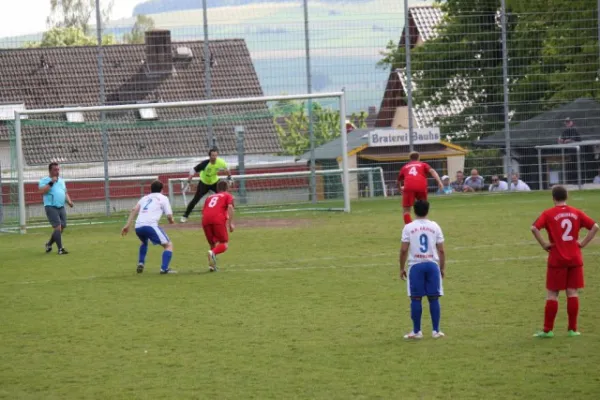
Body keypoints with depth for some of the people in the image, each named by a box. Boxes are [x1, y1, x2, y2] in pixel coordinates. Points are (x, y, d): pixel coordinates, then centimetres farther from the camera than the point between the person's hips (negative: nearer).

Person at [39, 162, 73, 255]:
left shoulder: (61, 180, 19)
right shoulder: (44, 180, -3)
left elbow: (65, 193, 26)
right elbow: (42, 191, -19)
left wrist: (69, 201, 10)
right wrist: (51, 183, -21)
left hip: (61, 207, 7)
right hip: (51, 207, -7)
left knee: (62, 227, 5)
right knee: (57, 226, -16)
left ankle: (49, 244, 25)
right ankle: (60, 249, -15)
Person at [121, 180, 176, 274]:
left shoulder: (145, 198, 28)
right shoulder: (163, 198, 16)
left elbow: (134, 210, 13)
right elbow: (169, 215, 6)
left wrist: (127, 225, 9)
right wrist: (171, 220, 29)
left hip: (138, 227, 5)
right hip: (150, 225, -5)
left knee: (144, 243, 38)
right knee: (169, 245, 4)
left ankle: (140, 263, 22)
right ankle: (164, 268, -16)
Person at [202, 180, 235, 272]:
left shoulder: (209, 197, 33)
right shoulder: (228, 196, 21)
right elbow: (230, 207, 1)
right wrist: (231, 223, -2)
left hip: (205, 220, 4)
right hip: (218, 219, -4)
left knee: (213, 244, 18)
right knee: (225, 244, 3)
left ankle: (212, 265, -2)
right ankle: (213, 253, -28)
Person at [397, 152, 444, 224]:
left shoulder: (405, 167, 30)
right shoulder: (423, 165, 26)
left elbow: (399, 180, 43)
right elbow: (432, 171, 6)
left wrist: (400, 188, 64)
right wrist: (439, 182, -5)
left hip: (409, 187, 0)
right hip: (421, 186, 0)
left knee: (406, 210, 6)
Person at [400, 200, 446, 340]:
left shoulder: (408, 228, -2)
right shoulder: (434, 226, 3)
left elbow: (404, 250, -5)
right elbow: (441, 250, 3)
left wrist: (402, 268, 5)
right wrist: (442, 267, 13)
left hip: (415, 265, -1)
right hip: (432, 264, 2)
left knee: (416, 299, 3)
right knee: (434, 298, 6)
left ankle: (417, 331, 5)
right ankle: (436, 331, 7)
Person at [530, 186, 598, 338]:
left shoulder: (548, 214, -5)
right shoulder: (576, 213, 4)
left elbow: (534, 228, -19)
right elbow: (594, 227, 0)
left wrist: (544, 244, -9)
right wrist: (583, 243, 1)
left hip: (557, 259, -2)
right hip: (575, 258, 2)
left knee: (552, 294, 4)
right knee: (572, 292, 6)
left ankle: (548, 330, 4)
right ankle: (573, 329, 7)